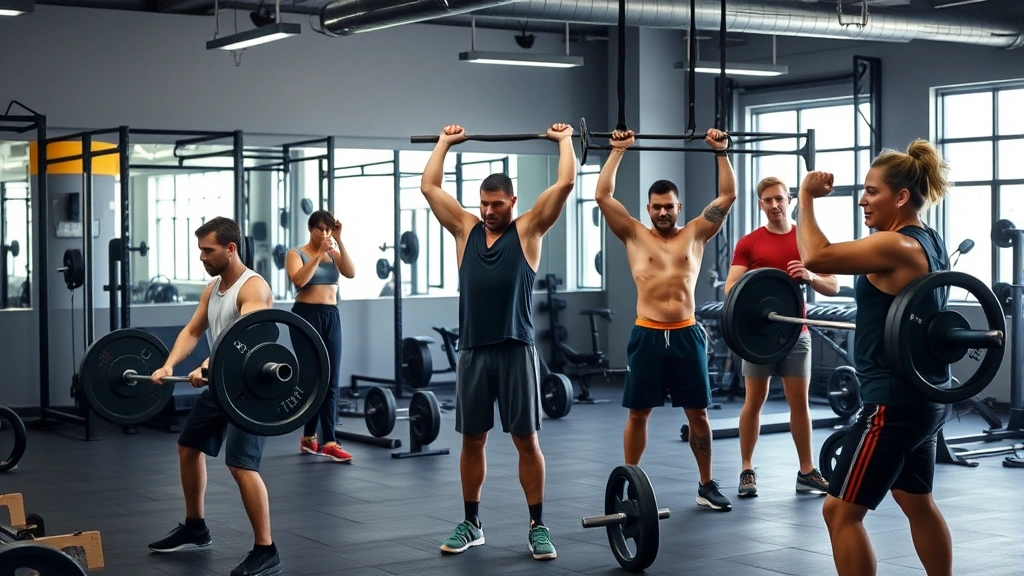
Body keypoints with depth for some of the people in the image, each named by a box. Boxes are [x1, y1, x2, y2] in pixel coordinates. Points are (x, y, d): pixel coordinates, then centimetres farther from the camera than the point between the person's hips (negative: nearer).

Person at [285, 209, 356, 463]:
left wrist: (339, 242, -12)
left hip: (331, 317, 5)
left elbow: (351, 273, -6)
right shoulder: (296, 254, 0)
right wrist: (318, 254, -20)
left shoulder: (334, 253, 11)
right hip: (306, 315, -5)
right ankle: (328, 441, 0)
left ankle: (311, 438, 5)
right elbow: (299, 280, -18)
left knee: (332, 381, 1)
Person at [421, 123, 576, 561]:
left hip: (515, 350, -3)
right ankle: (471, 524, 20)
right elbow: (429, 187, 14)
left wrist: (564, 140, 9)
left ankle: (537, 526, 8)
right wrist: (445, 142, 22)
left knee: (526, 439, 1)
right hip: (472, 351, 3)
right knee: (472, 440, 9)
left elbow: (565, 184, -3)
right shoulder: (465, 229, 11)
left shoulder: (528, 230, 2)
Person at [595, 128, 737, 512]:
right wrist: (618, 151, 0)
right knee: (638, 413, 4)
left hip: (687, 335, 1)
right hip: (648, 335, -1)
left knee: (698, 412, 6)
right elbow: (603, 196, -1)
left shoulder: (696, 235, 9)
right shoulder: (634, 235, 6)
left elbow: (727, 196, 6)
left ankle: (707, 485, 17)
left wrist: (721, 152, 3)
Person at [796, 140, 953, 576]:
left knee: (841, 510, -4)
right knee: (916, 500, 25)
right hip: (923, 397, 10)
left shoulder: (895, 246, -19)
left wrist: (806, 196, -17)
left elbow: (815, 257, -28)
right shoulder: (929, 243, 10)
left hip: (894, 402, -10)